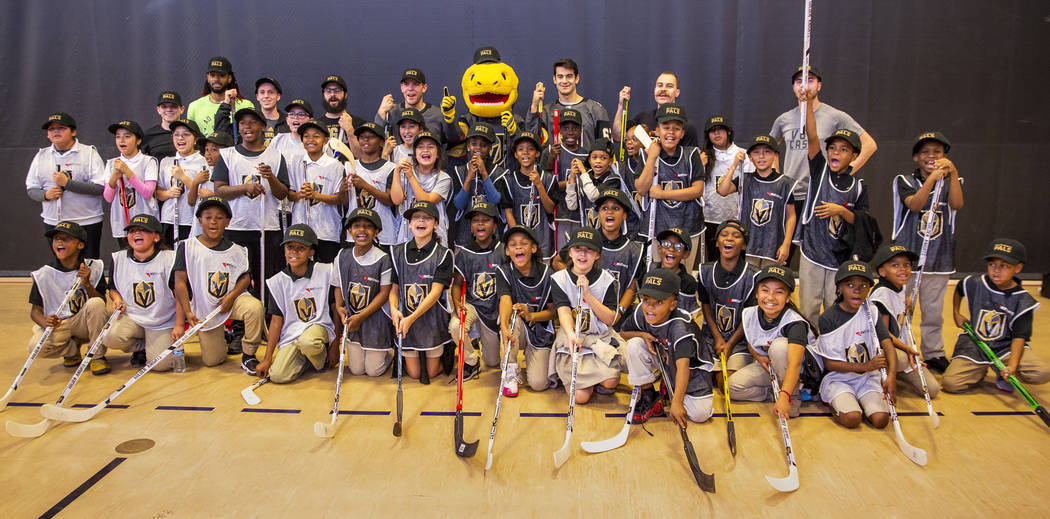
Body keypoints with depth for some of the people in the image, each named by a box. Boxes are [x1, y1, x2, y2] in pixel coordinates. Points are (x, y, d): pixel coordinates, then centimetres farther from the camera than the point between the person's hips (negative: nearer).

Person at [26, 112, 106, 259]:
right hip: (52, 224, 4)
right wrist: (45, 195, -8)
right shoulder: (41, 156, 12)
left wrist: (67, 183, -18)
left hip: (87, 223, -4)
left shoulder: (89, 153, -3)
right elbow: (31, 190, 14)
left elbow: (100, 187, -13)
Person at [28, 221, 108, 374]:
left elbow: (102, 302, -5)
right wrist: (46, 323, -24)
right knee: (36, 346, -30)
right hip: (57, 326, 0)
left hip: (84, 324, 0)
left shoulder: (93, 268, -4)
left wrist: (86, 284, -22)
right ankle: (73, 349, 6)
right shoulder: (43, 275, -4)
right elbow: (35, 310, -1)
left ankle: (97, 356, -14)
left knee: (96, 303, -31)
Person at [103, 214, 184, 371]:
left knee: (161, 364, -19)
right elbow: (112, 287, 19)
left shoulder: (170, 258, -8)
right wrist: (116, 298, -5)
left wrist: (179, 325, -10)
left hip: (163, 323, -3)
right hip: (131, 318, 3)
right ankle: (141, 347, 5)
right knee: (111, 337, -29)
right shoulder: (118, 258, 3)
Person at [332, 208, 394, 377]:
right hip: (352, 319, 4)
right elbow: (338, 287, 10)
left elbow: (384, 293, -13)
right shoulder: (342, 257, 0)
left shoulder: (383, 259, -14)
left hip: (375, 318, -3)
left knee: (374, 371, 2)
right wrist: (339, 307, -9)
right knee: (356, 370, 9)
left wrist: (361, 316, -16)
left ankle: (389, 351, 30)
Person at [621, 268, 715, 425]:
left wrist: (676, 402, -53)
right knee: (634, 345, -22)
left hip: (691, 368, -4)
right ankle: (649, 398, -6)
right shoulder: (641, 312, -19)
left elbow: (683, 367, -46)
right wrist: (643, 335, -20)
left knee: (700, 415, -20)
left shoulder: (680, 327, -37)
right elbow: (623, 332, 2)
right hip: (662, 359, 5)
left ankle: (670, 391, 13)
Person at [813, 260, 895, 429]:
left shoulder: (870, 312, 0)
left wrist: (891, 376, -25)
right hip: (838, 377, -3)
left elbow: (887, 344, -8)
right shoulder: (828, 318, -11)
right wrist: (865, 366, -19)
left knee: (880, 419, -19)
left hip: (867, 377, 3)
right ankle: (834, 402, 6)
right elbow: (829, 363, -10)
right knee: (852, 418, -25)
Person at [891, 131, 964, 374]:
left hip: (939, 260, 2)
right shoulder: (905, 181, 1)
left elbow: (957, 204, -13)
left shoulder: (952, 182, 8)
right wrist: (932, 178, -30)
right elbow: (915, 204, -18)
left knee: (934, 310, 10)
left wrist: (952, 173, -22)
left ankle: (934, 353, 23)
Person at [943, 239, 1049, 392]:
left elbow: (1019, 335, -13)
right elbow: (959, 290, 23)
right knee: (950, 383, -18)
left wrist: (1012, 364, -27)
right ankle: (980, 371, 17)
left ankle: (1003, 375, 7)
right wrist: (956, 313, 16)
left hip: (1005, 347, -1)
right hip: (974, 345, 1)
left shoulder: (1023, 301, -8)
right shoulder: (974, 284, -3)